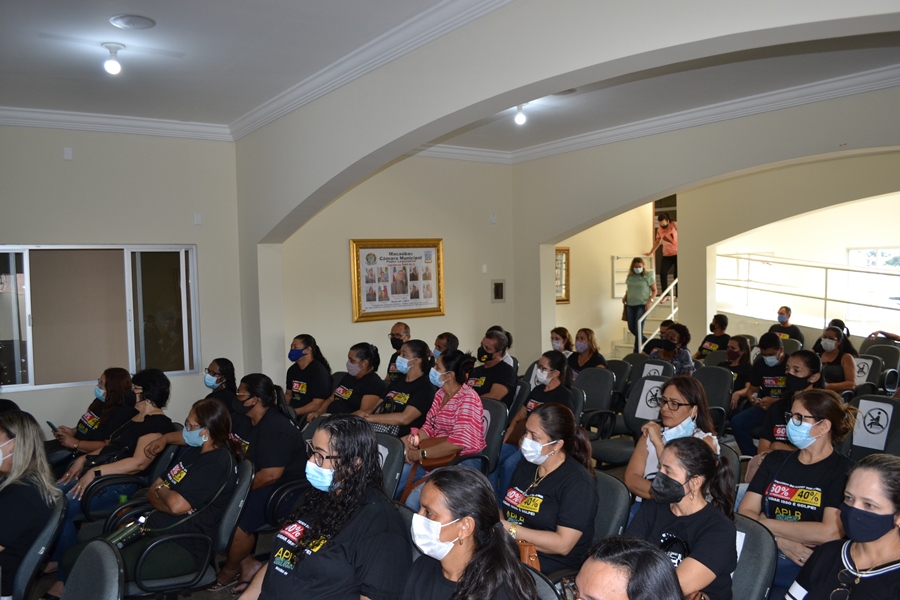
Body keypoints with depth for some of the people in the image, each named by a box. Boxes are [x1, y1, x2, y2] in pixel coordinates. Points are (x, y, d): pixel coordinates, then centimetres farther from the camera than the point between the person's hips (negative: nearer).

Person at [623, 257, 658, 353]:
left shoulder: (648, 275, -6)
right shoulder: (630, 276, 7)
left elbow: (654, 290, -2)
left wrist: (650, 301, -15)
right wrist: (625, 296, 3)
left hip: (642, 305, -5)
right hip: (630, 304, 5)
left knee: (638, 329, -8)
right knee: (631, 328, 9)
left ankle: (637, 352, 2)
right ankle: (646, 342, 34)